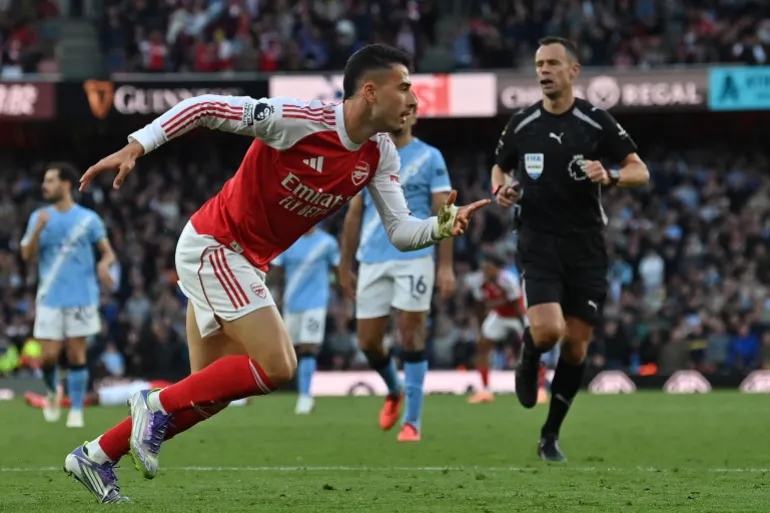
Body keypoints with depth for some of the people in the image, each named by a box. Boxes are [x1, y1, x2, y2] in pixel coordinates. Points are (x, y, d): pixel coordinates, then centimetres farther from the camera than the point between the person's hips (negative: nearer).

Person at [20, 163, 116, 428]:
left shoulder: (88, 218, 0)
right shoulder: (39, 217, 5)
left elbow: (108, 252, 5)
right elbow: (27, 255, -2)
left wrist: (104, 264, -18)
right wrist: (38, 230, -18)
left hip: (81, 297, -1)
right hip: (50, 298, 1)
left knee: (76, 354, -2)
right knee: (49, 356, -4)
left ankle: (76, 410, 7)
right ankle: (53, 391, 25)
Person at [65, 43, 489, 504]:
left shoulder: (380, 155, -3)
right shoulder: (301, 120, -24)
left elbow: (400, 232, -2)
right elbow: (206, 107, -22)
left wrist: (441, 227, -24)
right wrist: (136, 147, -27)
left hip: (246, 262, 9)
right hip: (214, 245, -8)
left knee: (211, 392, 10)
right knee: (277, 365, -19)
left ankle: (95, 457, 21)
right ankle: (158, 405, -4)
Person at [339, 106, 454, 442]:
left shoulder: (430, 158, 2)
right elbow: (354, 215, 15)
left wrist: (446, 266, -9)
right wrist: (345, 266, 13)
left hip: (414, 259, -3)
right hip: (372, 261, 3)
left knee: (412, 336, -9)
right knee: (368, 342, 3)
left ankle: (412, 421, -3)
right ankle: (394, 392, 32)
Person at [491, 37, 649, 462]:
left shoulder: (596, 122, -3)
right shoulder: (521, 124, 2)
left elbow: (640, 172, -2)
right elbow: (499, 168, 20)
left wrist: (610, 177, -23)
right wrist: (501, 189, -3)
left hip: (586, 246, 0)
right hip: (539, 241, 0)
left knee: (576, 345, 2)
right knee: (547, 330, -22)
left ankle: (550, 435, 19)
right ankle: (529, 361, 16)